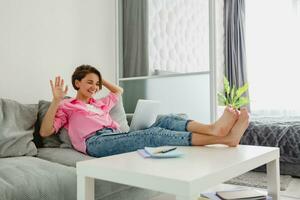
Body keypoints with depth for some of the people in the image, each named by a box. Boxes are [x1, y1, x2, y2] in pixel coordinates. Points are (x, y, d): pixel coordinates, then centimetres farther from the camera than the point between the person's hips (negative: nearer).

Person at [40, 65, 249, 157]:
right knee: (152, 134, -31)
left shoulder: (100, 103, 35)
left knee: (166, 120, -18)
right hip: (97, 142, -7)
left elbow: (119, 90, 51)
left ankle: (214, 128, -43)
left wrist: (100, 78, 41)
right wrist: (56, 100, -7)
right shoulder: (66, 106, 19)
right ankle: (223, 138, -44)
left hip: (118, 137, 7)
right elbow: (45, 131, 4)